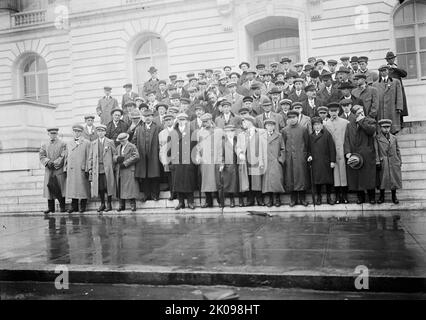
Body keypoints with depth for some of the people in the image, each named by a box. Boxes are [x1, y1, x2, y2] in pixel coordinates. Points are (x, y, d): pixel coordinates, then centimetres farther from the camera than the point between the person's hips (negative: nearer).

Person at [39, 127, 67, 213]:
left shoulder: (63, 144, 4)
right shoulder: (44, 145, 15)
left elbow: (63, 157, -5)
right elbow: (41, 156, 6)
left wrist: (54, 163, -15)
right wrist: (48, 162, -13)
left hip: (59, 170, -3)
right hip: (48, 171, 3)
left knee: (61, 188, -2)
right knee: (49, 188, 3)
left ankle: (62, 207, 5)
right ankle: (51, 207, 10)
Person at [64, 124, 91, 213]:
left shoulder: (86, 143, 4)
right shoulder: (69, 144, 18)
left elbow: (88, 157, -1)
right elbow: (66, 157, 18)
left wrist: (87, 169, -8)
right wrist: (65, 169, 9)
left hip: (82, 169, -4)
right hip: (71, 170, 4)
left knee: (82, 188, -2)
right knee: (72, 188, 4)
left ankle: (83, 206, 6)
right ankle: (74, 206, 11)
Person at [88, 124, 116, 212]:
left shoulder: (110, 142, 7)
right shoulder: (93, 143, 14)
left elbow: (114, 155, 6)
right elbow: (90, 157, 13)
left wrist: (113, 166, 0)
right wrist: (90, 168, 7)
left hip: (107, 168, -2)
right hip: (97, 168, 2)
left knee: (108, 186, -2)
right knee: (100, 187, 3)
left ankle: (109, 204, 7)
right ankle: (102, 204, 14)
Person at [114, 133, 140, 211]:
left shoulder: (132, 146, 1)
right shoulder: (118, 147, 21)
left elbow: (136, 156, -11)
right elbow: (114, 156, 14)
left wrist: (125, 163, -14)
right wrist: (117, 158, -11)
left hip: (129, 170, -5)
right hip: (119, 171, 5)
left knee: (130, 187, -7)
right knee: (120, 188, 4)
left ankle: (133, 205, -1)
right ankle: (122, 205, 11)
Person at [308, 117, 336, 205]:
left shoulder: (327, 134, -1)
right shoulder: (311, 136, 9)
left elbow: (332, 148, -3)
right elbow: (309, 149, 17)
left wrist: (332, 161, -8)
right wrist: (310, 156, -2)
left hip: (326, 162, -2)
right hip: (315, 162, 2)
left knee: (328, 180, 3)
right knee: (317, 181, 5)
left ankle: (329, 197, 15)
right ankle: (318, 197, 16)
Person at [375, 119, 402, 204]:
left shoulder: (394, 138, 10)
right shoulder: (377, 138, -1)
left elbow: (397, 150, 14)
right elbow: (376, 151, -5)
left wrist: (399, 161, 10)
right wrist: (377, 162, -11)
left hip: (394, 163, 3)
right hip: (383, 163, -3)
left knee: (394, 179, 6)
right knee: (382, 180, 3)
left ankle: (394, 196, 19)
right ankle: (381, 196, 17)